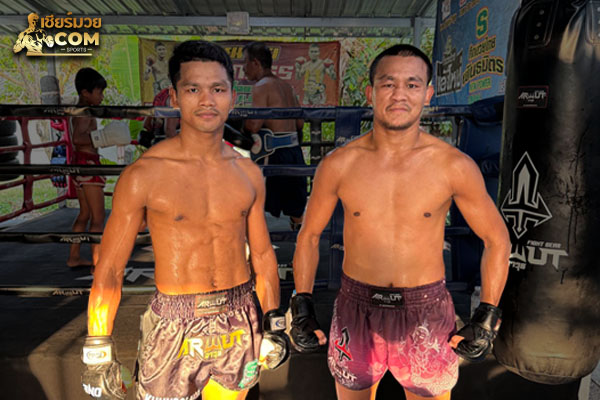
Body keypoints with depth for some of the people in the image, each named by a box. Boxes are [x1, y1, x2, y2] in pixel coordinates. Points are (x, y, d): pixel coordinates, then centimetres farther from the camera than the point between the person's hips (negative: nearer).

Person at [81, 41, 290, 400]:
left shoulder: (248, 173, -1)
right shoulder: (144, 174, -12)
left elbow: (263, 253, 8)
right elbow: (109, 269, -6)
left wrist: (275, 323, 8)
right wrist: (98, 351, -4)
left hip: (240, 322, 4)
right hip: (175, 328, -3)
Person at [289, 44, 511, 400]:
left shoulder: (454, 166, -10)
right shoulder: (339, 164, -7)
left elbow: (497, 239, 2)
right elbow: (309, 235, 3)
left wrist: (488, 317, -1)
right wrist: (302, 306, 1)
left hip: (426, 312, -1)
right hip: (356, 309, 1)